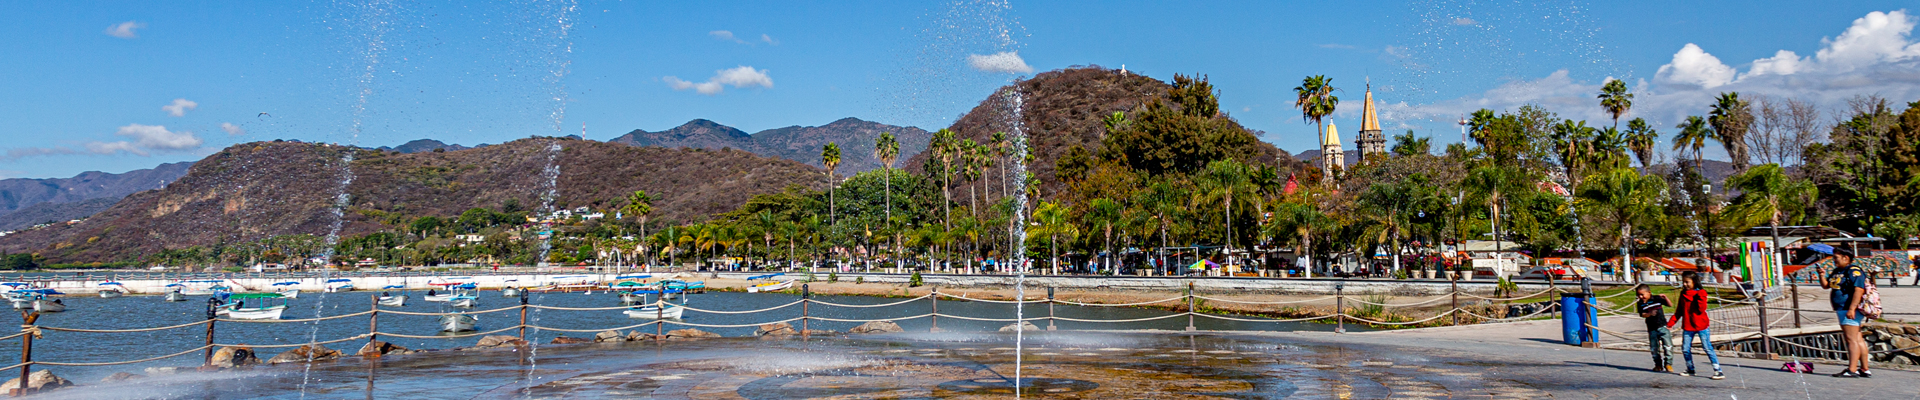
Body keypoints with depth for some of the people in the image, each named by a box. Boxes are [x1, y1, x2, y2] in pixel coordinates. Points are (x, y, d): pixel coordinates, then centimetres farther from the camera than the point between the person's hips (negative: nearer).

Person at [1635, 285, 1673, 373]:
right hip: (1652, 329, 2)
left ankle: (1668, 364, 4)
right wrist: (1650, 314, -28)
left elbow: (1670, 305, 1)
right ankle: (1658, 364, 21)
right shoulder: (1641, 304, 0)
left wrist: (1665, 298, -15)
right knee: (1654, 348, 7)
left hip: (1662, 326, -2)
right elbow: (1642, 314, -9)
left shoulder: (1657, 298, -3)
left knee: (1668, 346, -7)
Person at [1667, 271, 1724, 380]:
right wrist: (1671, 322, 9)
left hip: (1701, 326, -5)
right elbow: (1679, 310, 15)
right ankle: (1690, 369, 21)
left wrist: (1700, 298, -25)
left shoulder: (1701, 293, -6)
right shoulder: (1683, 294, 9)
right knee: (1685, 349, 5)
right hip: (1688, 327, 5)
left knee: (1708, 348, -7)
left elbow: (1701, 310, -15)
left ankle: (1718, 371, -4)